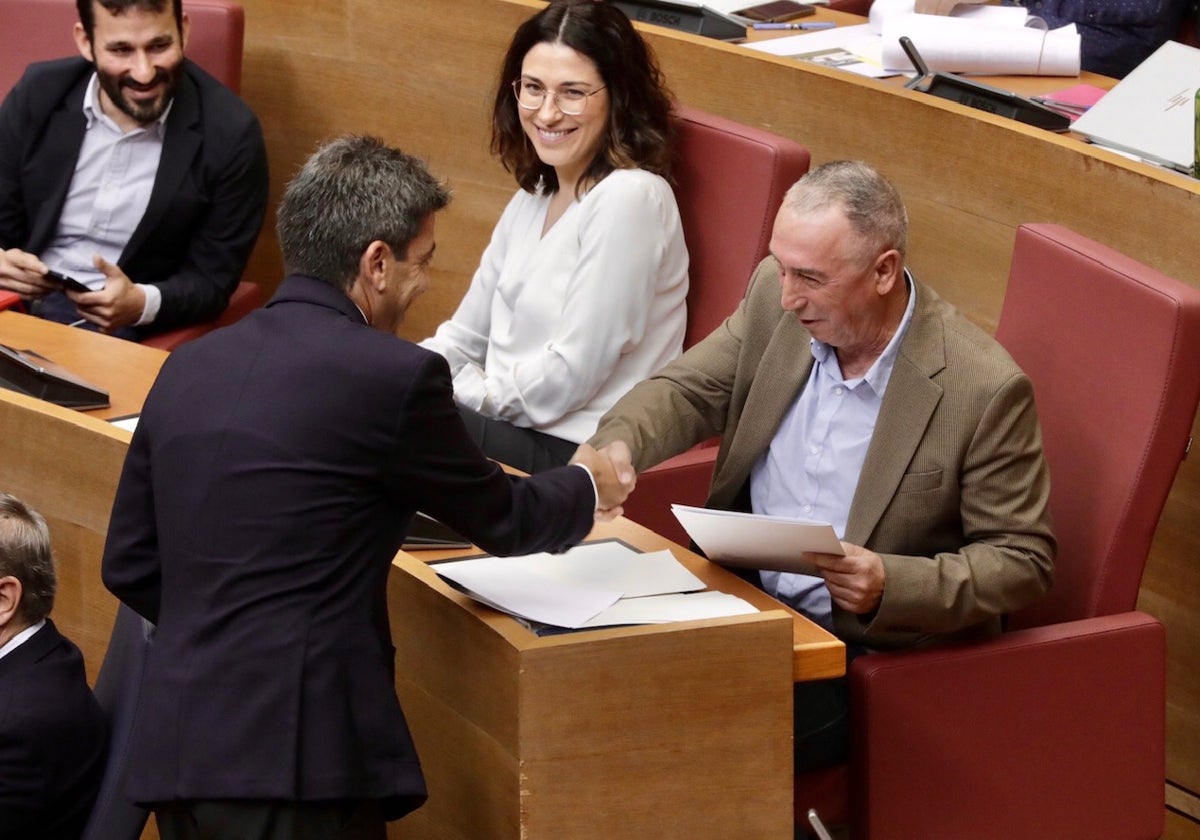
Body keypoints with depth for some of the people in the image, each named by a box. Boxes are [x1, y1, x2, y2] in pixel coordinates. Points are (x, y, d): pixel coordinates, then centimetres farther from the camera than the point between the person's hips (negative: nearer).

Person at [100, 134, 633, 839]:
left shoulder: (188, 366, 11)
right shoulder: (392, 376, -8)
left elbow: (127, 567, 16)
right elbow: (504, 520, 7)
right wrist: (588, 487, 28)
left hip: (172, 748, 7)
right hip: (295, 758, -7)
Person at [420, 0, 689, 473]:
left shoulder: (628, 199, -17)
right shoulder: (535, 196, 12)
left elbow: (568, 379, -19)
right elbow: (466, 337, 15)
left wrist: (454, 393, -9)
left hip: (580, 455, -8)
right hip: (512, 426, 8)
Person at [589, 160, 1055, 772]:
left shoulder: (985, 388, -18)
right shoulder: (775, 298, -2)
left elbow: (1022, 561, -11)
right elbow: (685, 390, 9)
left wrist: (892, 584, -27)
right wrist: (617, 445, -14)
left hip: (869, 648, -6)